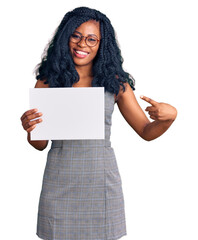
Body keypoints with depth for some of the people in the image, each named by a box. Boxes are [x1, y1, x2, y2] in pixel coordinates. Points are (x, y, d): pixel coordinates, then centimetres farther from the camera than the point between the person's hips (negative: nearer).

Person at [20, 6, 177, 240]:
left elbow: (146, 131, 5)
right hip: (60, 182, 0)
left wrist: (169, 116, -15)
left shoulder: (115, 82, 2)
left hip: (102, 179, 1)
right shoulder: (47, 81, 0)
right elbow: (40, 144, 5)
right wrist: (30, 129, -17)